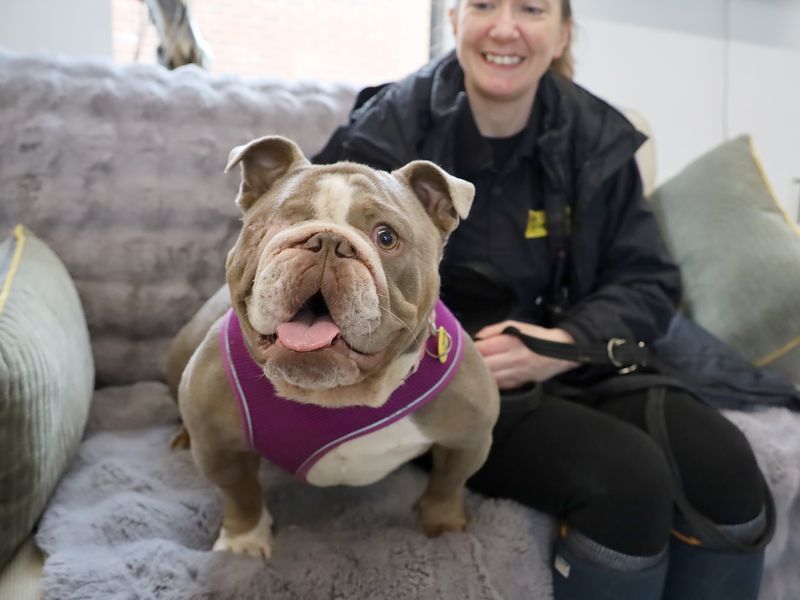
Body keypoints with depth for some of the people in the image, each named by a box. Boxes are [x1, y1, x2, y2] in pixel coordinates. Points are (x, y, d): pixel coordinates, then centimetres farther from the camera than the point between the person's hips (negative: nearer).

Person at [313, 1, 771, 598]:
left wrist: (565, 344, -16)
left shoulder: (595, 135, 2)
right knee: (628, 475, -24)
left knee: (725, 462, -15)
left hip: (572, 366, 5)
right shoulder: (391, 129, -8)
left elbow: (650, 281, 4)